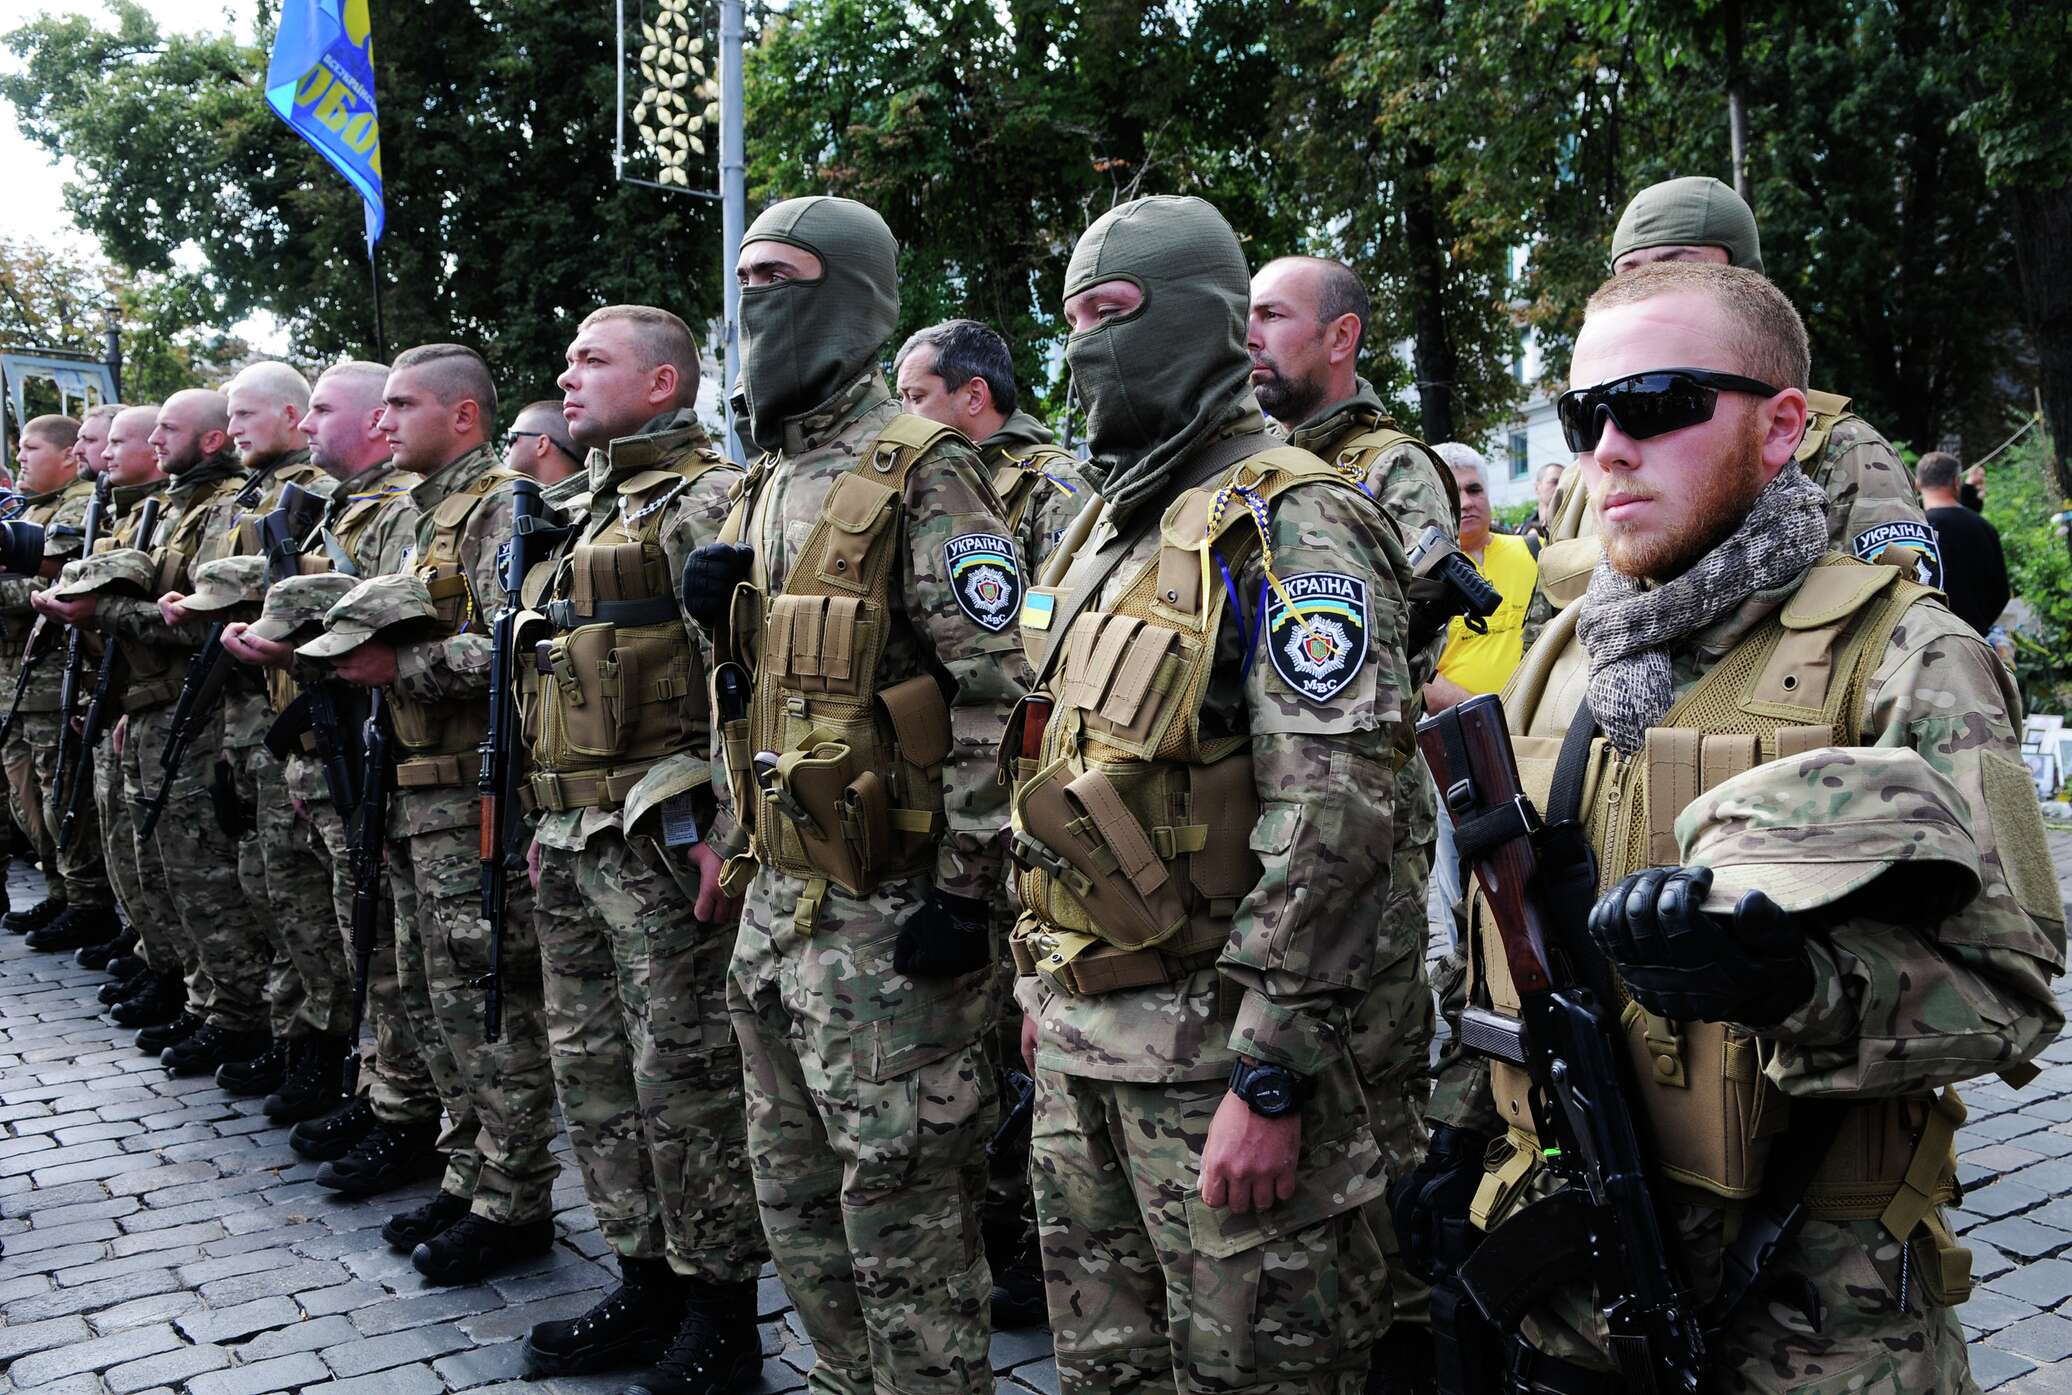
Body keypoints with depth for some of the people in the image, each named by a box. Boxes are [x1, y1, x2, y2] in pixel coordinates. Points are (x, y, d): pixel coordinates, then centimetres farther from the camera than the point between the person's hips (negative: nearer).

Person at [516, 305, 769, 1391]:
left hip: (661, 840, -9)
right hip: (572, 842, 9)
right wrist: (550, 823, 21)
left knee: (685, 1077, -1)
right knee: (592, 1069, 14)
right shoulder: (593, 513, 19)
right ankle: (646, 1283, 28)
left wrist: (724, 832, -21)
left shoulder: (707, 500, -9)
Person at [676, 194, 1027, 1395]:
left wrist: (966, 891, -19)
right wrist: (722, 609, 2)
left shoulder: (922, 475, -13)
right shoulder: (770, 479, 15)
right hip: (778, 897, 9)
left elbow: (997, 693, -18)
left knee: (902, 1217, 2)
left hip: (889, 920, -9)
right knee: (799, 1199, 19)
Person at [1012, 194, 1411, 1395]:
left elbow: (1331, 815, -23)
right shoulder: (1116, 528, 15)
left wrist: (1270, 1080, -24)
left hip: (1214, 1047, -9)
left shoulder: (1289, 527, -15)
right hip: (1085, 1042, 9)